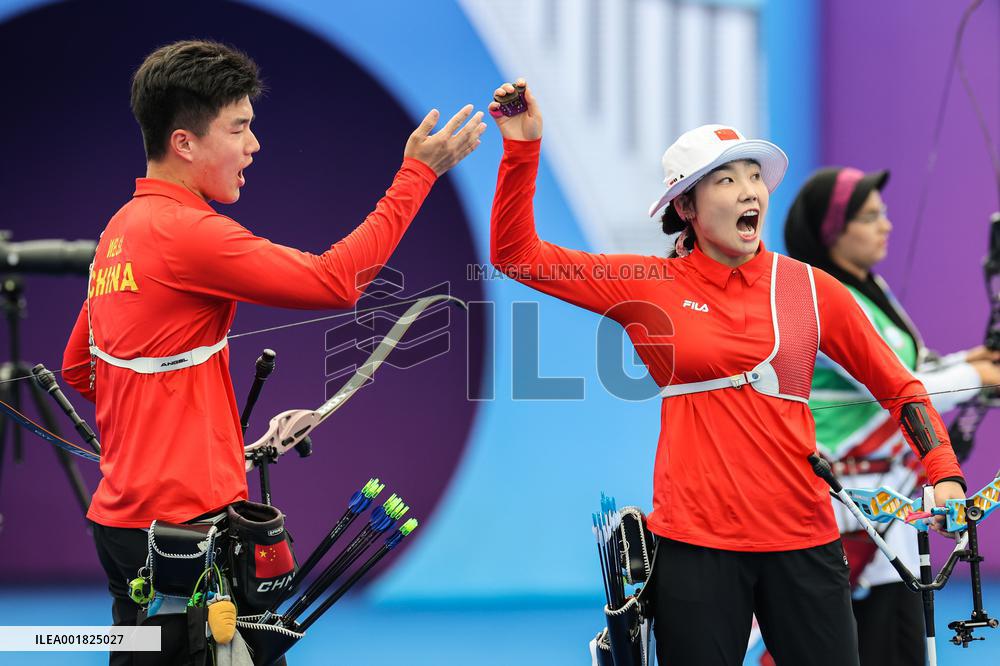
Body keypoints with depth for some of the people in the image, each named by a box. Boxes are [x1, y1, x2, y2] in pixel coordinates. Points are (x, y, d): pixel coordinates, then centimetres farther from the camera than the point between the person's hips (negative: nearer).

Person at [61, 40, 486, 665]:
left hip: (121, 511, 10)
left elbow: (78, 367, 22)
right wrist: (417, 173, -10)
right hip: (182, 519, -10)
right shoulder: (186, 232, -16)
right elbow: (335, 281, -17)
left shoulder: (123, 227, 14)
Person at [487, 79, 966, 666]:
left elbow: (898, 386, 11)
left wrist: (945, 473, -2)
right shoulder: (648, 286, 3)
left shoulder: (810, 289, 5)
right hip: (695, 544, -1)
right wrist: (522, 149, -8)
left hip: (803, 540, 1)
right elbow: (516, 255, 2)